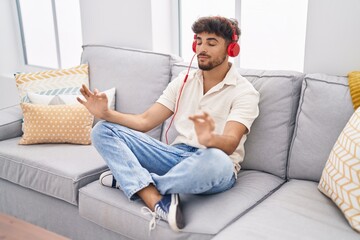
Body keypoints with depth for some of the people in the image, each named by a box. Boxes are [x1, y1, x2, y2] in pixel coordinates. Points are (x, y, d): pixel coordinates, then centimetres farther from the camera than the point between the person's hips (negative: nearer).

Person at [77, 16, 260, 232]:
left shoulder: (245, 92, -4)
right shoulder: (183, 81, 12)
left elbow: (230, 143, -21)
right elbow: (145, 121, 6)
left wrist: (210, 139, -45)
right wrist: (106, 113, -11)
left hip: (214, 164, -5)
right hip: (177, 155, 5)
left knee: (215, 160, -43)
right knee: (103, 130, -9)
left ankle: (129, 179, -17)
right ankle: (158, 203, -32)